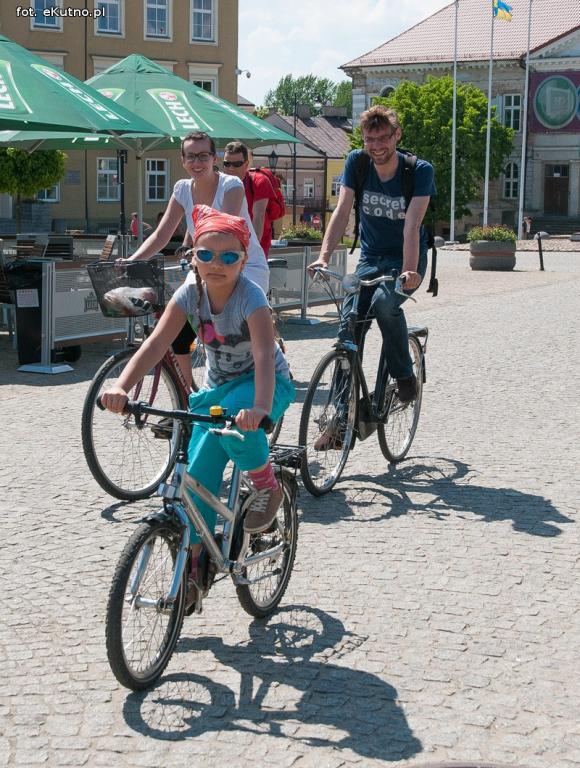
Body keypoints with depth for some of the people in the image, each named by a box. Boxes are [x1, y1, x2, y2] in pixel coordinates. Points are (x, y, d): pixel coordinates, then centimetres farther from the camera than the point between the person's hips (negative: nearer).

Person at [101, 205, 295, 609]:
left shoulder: (250, 298, -26)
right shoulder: (191, 292, -14)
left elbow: (264, 356, -40)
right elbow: (156, 343, -24)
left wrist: (259, 408, -59)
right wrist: (121, 386, -42)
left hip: (268, 383, -5)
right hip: (217, 386, 5)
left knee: (234, 425, -37)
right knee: (199, 471, -8)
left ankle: (268, 484, -9)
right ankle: (189, 565, 1)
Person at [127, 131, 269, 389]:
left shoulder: (231, 186, -15)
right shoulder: (182, 189, 0)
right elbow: (160, 236, -4)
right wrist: (130, 262, -19)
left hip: (247, 270, -6)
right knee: (177, 332, -7)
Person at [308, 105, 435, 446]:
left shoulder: (420, 170, -16)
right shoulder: (357, 162, -7)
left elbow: (412, 225, -26)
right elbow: (342, 211, -13)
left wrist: (409, 271, -39)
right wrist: (324, 257, -27)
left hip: (405, 260, -4)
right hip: (370, 259, 4)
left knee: (384, 303, -33)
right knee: (349, 327, -9)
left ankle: (405, 376, -10)